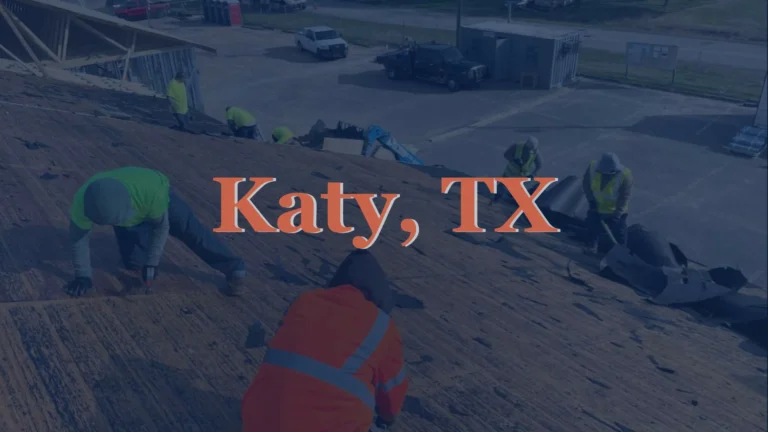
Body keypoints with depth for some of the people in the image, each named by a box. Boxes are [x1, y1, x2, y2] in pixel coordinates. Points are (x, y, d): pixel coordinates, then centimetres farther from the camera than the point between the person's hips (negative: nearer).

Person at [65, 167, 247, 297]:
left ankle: (234, 268, -10)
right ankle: (144, 236, 30)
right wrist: (83, 276, -17)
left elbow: (162, 226, -27)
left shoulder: (153, 193, -46)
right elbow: (79, 238, -22)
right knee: (132, 262, -1)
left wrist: (151, 263, -23)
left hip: (158, 198, -3)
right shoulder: (83, 202, -39)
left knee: (191, 231, -18)